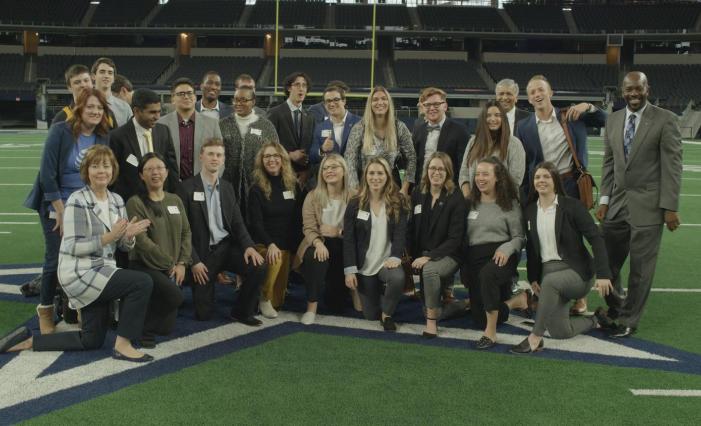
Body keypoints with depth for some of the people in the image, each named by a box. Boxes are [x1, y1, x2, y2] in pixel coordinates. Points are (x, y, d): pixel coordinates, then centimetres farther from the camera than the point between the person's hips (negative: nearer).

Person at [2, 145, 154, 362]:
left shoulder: (117, 201, 7)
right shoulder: (77, 201, -14)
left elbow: (124, 245, 8)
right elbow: (72, 247, -19)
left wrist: (129, 235, -15)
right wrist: (109, 237, -26)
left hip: (101, 270, 8)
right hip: (80, 273, -8)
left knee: (91, 341, 13)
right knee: (142, 282, -24)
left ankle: (28, 341, 22)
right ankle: (123, 345, -12)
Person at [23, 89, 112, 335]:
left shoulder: (104, 137, 0)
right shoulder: (60, 131, -12)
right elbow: (47, 175, -14)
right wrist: (62, 212, -14)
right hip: (57, 206, -3)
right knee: (56, 258, -3)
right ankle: (45, 310, 17)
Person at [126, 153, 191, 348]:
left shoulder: (175, 200, 12)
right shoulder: (135, 203, -7)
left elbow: (186, 233, 10)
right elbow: (141, 240, -14)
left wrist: (182, 263, -5)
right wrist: (169, 264, -12)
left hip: (172, 269, 6)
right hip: (145, 266, -5)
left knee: (167, 327, -2)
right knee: (174, 295, -32)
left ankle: (145, 308, 30)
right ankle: (144, 328, -7)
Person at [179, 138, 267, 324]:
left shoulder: (227, 187, 11)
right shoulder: (187, 188, -6)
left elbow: (237, 223, 8)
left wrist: (248, 246, -11)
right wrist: (194, 261, -14)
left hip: (227, 246, 4)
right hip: (203, 251, -4)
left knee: (258, 267, -24)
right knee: (204, 313, -6)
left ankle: (241, 312, -1)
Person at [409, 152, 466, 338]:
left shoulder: (456, 199, -8)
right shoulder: (417, 195, 6)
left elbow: (455, 238, -12)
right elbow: (412, 229, 12)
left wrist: (429, 256, -21)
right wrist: (413, 256, -1)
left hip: (447, 255, -5)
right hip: (422, 255, 6)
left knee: (430, 269, -35)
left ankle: (432, 319, -18)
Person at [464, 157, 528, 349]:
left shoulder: (510, 204, 1)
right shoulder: (471, 203, 10)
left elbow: (519, 237, -1)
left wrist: (506, 249, -21)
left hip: (500, 256, -5)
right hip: (475, 257, 5)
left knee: (487, 273, -43)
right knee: (480, 319, 5)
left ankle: (490, 332, -31)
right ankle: (516, 300, 33)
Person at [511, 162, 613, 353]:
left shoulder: (571, 206, -7)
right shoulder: (529, 211, 8)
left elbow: (595, 238, -12)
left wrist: (603, 274, -20)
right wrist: (533, 278, 8)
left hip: (575, 271, -5)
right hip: (547, 271, 5)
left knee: (550, 281, -39)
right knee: (560, 332, -8)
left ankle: (535, 337, -27)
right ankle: (593, 321, 25)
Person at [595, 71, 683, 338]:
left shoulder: (665, 120, -5)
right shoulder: (613, 120, 10)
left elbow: (672, 166, -8)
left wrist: (670, 207, -11)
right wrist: (604, 200, 6)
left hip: (647, 205, -5)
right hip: (617, 203, 5)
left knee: (640, 267, 3)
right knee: (606, 263, 10)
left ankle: (628, 320, 20)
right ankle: (615, 309, 33)